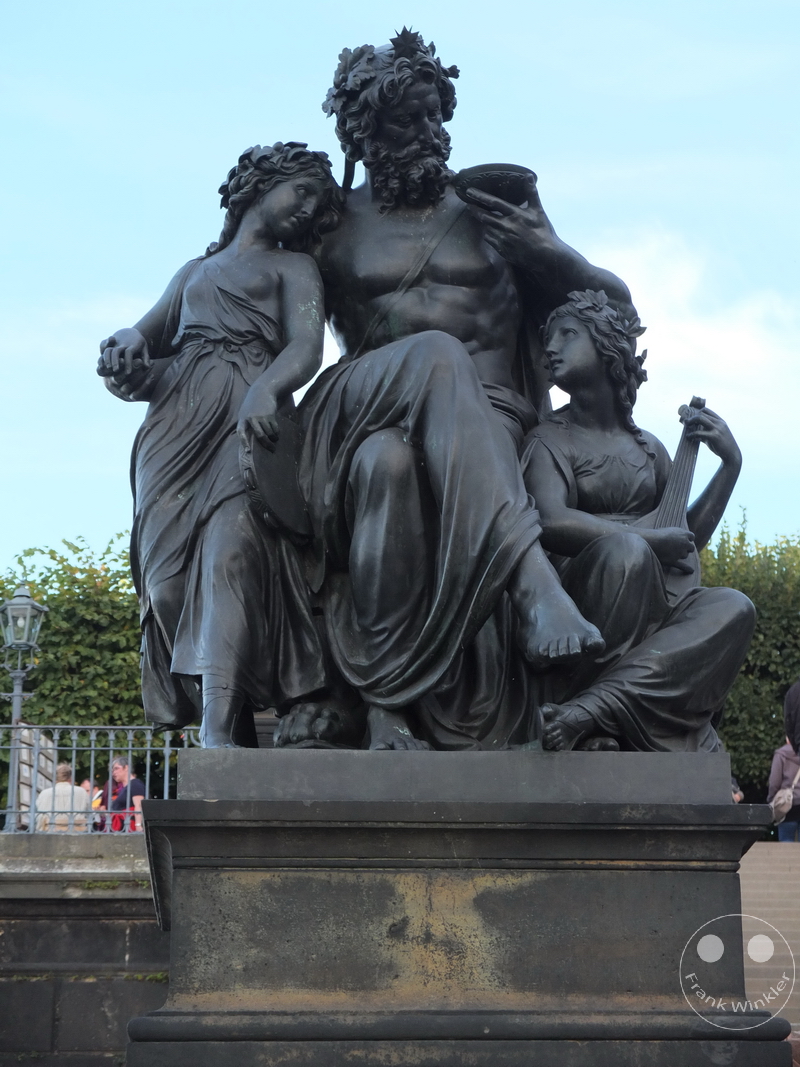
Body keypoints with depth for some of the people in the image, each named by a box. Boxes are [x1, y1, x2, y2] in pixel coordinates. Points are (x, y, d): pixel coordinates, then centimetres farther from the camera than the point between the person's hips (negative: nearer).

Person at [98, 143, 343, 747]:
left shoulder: (293, 267, 19)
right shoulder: (193, 273, 32)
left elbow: (306, 347, 0)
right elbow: (148, 335, 22)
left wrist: (265, 390, -22)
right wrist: (128, 346, -4)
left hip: (250, 419, -4)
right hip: (175, 420, 4)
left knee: (231, 549, -25)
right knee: (170, 568, -12)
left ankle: (219, 740, -38)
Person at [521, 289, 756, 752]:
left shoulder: (648, 449, 20)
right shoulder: (553, 439, 2)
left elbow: (688, 538, 25)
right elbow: (553, 523, -17)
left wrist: (731, 463, 17)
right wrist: (650, 539, -14)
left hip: (657, 606, 5)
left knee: (733, 608, -23)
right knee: (626, 550, -35)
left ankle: (592, 706, -36)